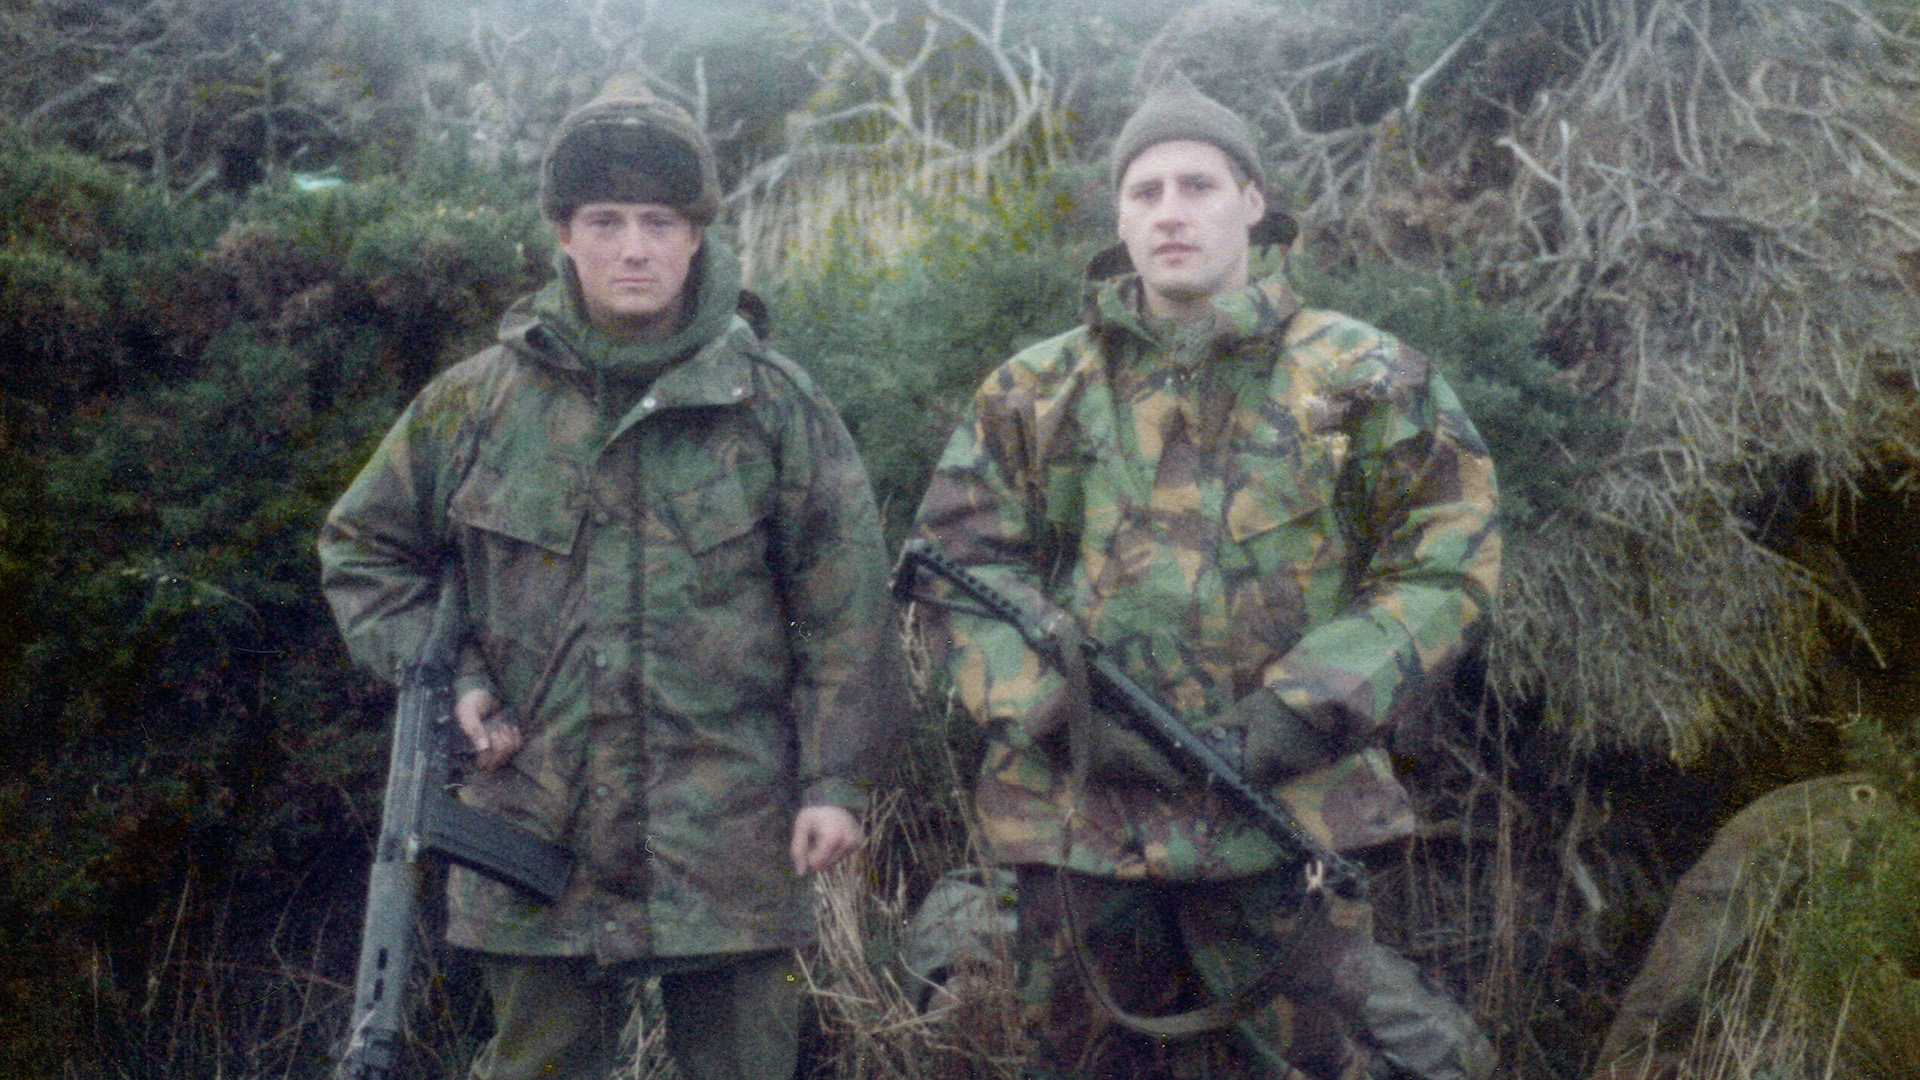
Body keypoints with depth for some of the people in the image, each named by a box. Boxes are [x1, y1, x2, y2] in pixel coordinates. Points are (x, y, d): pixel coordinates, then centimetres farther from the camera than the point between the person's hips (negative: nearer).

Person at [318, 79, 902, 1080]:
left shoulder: (774, 406, 1)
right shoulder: (478, 401, 3)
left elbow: (843, 611, 1)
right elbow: (362, 546, 16)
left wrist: (837, 778, -4)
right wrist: (443, 678, 2)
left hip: (731, 841, -1)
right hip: (540, 835, 1)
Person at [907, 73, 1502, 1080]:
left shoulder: (1361, 383, 3)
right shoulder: (1038, 392, 8)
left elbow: (1444, 563, 1)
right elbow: (957, 564, 5)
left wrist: (1302, 713, -11)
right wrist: (1063, 709, -11)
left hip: (1281, 813, -2)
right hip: (1077, 812, 3)